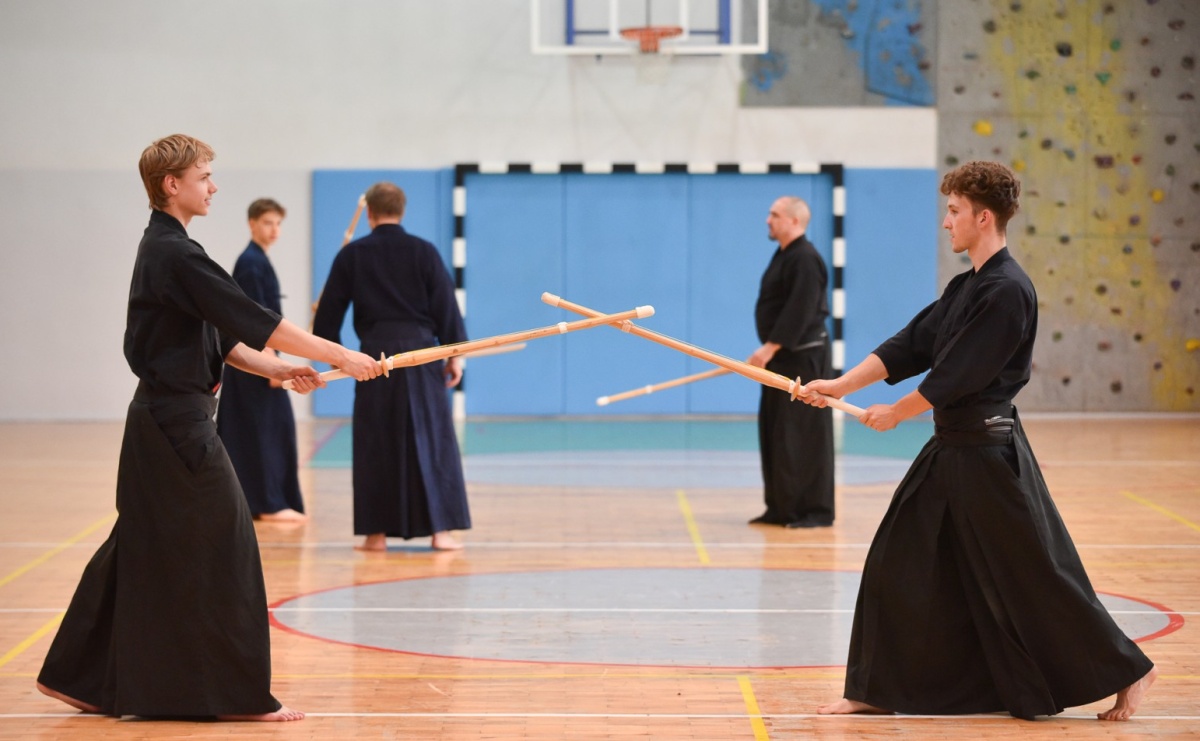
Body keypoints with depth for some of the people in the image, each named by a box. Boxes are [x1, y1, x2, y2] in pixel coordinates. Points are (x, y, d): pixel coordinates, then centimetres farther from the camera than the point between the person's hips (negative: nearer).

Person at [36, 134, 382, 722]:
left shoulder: (163, 249, 15)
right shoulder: (176, 255, -17)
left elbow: (218, 335, 17)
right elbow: (252, 320, -20)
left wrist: (276, 369, 5)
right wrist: (338, 357, -17)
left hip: (161, 419, 10)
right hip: (178, 424, -10)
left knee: (144, 551, 15)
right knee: (221, 550, -4)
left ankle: (79, 678, 21)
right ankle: (238, 694, 3)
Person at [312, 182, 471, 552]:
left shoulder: (352, 255, 2)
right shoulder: (423, 251, 1)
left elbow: (329, 310, 6)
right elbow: (446, 306, 0)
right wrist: (454, 355, 7)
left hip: (375, 353, 1)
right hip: (420, 352, 0)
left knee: (375, 443, 7)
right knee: (431, 437, 4)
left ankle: (376, 532, 7)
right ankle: (440, 528, 1)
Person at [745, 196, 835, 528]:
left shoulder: (805, 260, -16)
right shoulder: (783, 255, 16)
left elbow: (800, 313, -23)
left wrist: (770, 348, -24)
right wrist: (769, 351, 17)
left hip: (803, 358, -10)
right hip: (782, 357, 10)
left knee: (805, 436, -8)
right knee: (775, 434, 10)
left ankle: (815, 511, -4)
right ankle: (782, 508, 16)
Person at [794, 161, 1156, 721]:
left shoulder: (1008, 292, -18)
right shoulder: (967, 286, 12)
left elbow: (958, 375, -19)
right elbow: (912, 345, 12)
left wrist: (896, 413, -6)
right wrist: (841, 385, 4)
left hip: (989, 454, -10)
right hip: (951, 449, 10)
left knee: (1033, 579, -3)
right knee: (898, 565, 9)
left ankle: (1125, 672, 12)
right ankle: (878, 690, 17)